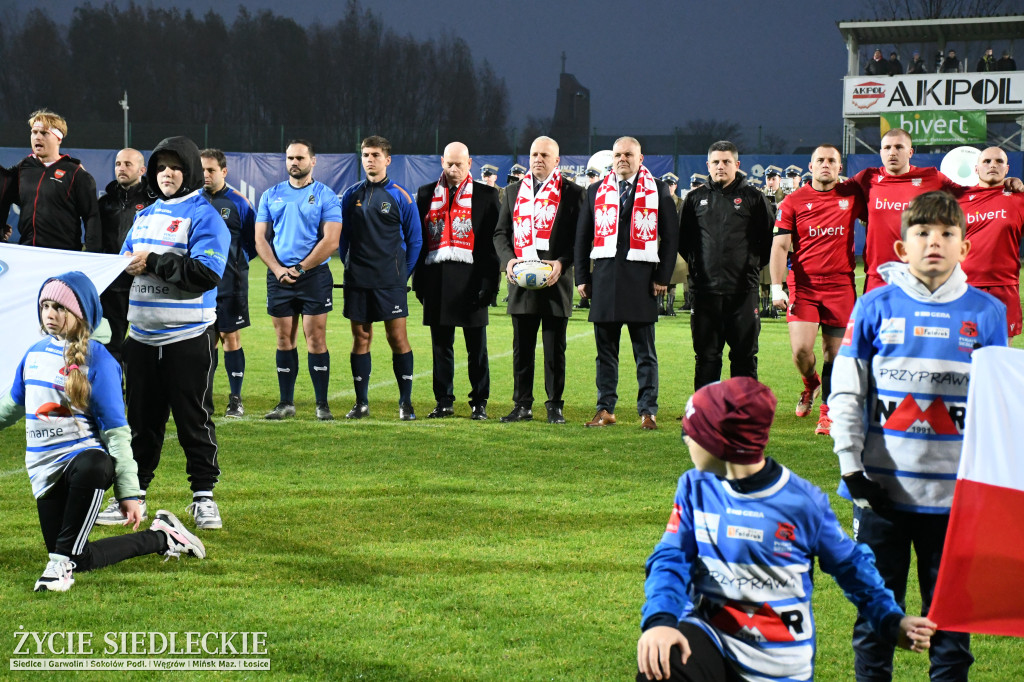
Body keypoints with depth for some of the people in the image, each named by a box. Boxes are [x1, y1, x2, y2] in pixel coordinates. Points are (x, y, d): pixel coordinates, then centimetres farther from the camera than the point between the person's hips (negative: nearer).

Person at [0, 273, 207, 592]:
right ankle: (160, 538, 21)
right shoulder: (36, 353, 8)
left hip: (84, 453, -6)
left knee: (90, 467, -44)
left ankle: (62, 560, -28)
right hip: (45, 468, 6)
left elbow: (116, 430, -10)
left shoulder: (96, 359, -9)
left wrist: (129, 492, -14)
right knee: (80, 560, -1)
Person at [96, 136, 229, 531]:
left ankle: (204, 496, 10)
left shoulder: (204, 216, -7)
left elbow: (208, 273, -20)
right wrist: (126, 264, -2)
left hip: (188, 338, -6)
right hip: (142, 335, 6)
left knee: (194, 420, 1)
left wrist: (152, 262, -18)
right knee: (142, 420, 12)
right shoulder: (145, 216, 16)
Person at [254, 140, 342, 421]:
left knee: (316, 338, -5)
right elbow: (261, 239, 8)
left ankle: (322, 404, -1)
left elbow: (330, 241, -7)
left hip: (314, 275, -3)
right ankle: (286, 403, 12)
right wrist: (278, 269, -7)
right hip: (279, 276, 3)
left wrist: (300, 269, -11)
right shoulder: (271, 195, 11)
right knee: (284, 339, 6)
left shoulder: (325, 196, 0)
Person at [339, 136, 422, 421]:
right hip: (357, 280, 3)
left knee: (398, 338, -5)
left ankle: (406, 402, 0)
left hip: (390, 280, -3)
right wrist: (350, 266, 8)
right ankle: (361, 402, 12)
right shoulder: (351, 195, 8)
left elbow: (415, 240, 4)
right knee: (360, 338, 6)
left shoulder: (400, 196, -1)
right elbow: (342, 236, 16)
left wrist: (403, 273, 0)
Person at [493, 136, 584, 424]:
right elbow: (501, 232, 13)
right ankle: (522, 405, 14)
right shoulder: (513, 191, 14)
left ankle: (555, 405, 11)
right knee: (522, 348, 7)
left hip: (555, 281, -3)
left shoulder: (572, 193, 2)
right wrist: (508, 259, -6)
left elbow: (581, 237, -1)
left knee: (555, 349, 2)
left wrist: (562, 263, -16)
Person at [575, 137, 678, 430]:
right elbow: (582, 237, 13)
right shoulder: (596, 191, 12)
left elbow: (670, 236, 2)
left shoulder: (658, 190, 5)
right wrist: (582, 277, 7)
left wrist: (663, 277, -5)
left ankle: (648, 411, 4)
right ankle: (605, 410, 12)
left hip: (642, 278, -2)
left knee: (645, 351, 1)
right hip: (605, 276, 2)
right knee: (605, 350, 6)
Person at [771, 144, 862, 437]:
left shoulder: (852, 196, 5)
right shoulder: (794, 201, 1)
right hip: (803, 284, -1)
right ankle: (811, 384, 20)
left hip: (841, 285, 1)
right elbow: (780, 245, 1)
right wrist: (777, 288, -8)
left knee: (834, 352, 2)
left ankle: (827, 412, 15)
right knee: (801, 349, -13)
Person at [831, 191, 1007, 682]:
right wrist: (851, 466, -5)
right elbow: (844, 393, 2)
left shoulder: (986, 313, 3)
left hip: (954, 492, 0)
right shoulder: (876, 307, 1)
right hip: (883, 488, 0)